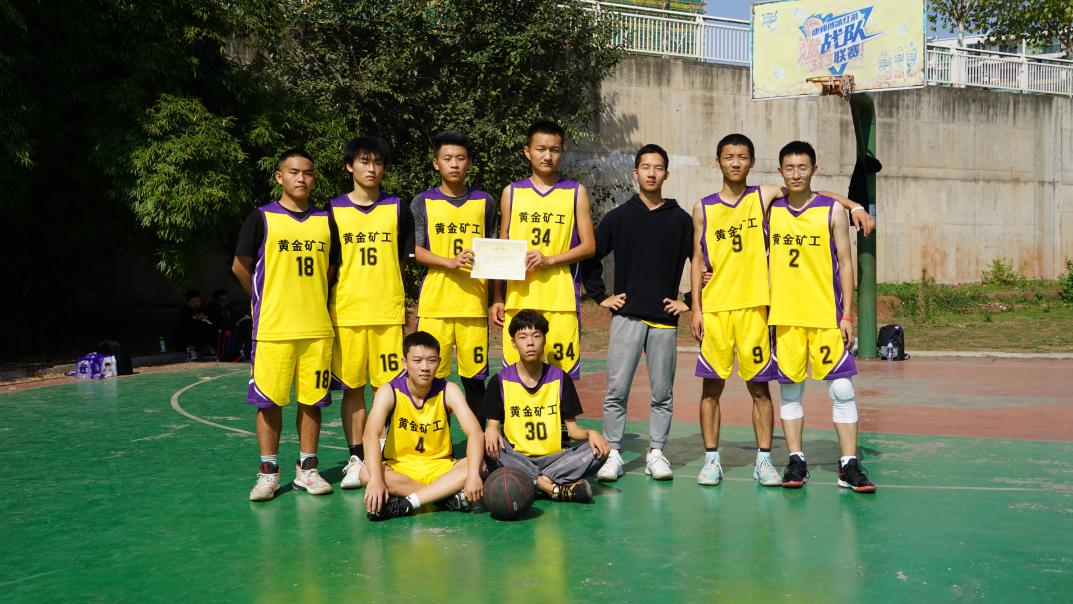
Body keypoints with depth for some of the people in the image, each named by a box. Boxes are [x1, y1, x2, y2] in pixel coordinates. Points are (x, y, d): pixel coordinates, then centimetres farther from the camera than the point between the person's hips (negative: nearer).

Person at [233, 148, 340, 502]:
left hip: (317, 327, 3)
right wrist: (266, 301, 10)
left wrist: (311, 299, 12)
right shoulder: (262, 218, -1)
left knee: (312, 399, 6)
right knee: (269, 400, 1)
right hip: (272, 327, -3)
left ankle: (307, 469, 16)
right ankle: (268, 472, 11)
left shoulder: (325, 221, 9)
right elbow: (240, 267, 4)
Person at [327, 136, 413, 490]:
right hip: (346, 311, 0)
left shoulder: (397, 208, 8)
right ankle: (356, 460, 10)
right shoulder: (334, 209, 7)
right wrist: (328, 305, 2)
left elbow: (403, 259, 12)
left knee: (391, 386, -1)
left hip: (388, 311, 0)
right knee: (352, 387, 3)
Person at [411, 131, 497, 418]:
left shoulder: (484, 202, 11)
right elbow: (415, 250, 1)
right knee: (431, 374, -2)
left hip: (473, 301, 1)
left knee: (474, 373, 3)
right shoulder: (423, 202, 7)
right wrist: (450, 262, -15)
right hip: (434, 301, -1)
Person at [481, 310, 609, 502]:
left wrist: (590, 433, -16)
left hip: (554, 458, 1)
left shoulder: (560, 378, 6)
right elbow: (492, 424, 0)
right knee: (489, 446, -32)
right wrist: (491, 431, -24)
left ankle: (533, 482, -32)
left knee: (598, 450, -23)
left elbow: (572, 428, 6)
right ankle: (557, 488, -34)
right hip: (518, 460, -1)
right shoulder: (501, 381, 3)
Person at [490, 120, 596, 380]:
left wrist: (550, 259, -11)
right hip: (519, 298, 1)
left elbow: (589, 246, 4)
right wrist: (497, 297, 7)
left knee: (562, 371, -3)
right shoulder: (512, 192, 11)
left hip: (561, 298, -1)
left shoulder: (576, 192, 7)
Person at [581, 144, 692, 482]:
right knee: (616, 390, -2)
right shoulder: (618, 217, 6)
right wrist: (600, 296, 5)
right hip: (626, 316, 0)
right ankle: (613, 454, 6)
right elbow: (588, 257, 10)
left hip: (665, 319, 1)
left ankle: (656, 453, 16)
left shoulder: (680, 220, 6)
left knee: (662, 393, 6)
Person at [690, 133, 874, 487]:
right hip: (714, 308, 0)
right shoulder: (704, 208, 7)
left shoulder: (763, 196, 6)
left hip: (754, 307, 0)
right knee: (711, 385, 2)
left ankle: (763, 460, 11)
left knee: (759, 386, 3)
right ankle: (711, 460, 11)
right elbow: (698, 260, 8)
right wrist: (695, 308, 2)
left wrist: (855, 207, -6)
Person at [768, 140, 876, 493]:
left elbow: (845, 264, 0)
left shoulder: (832, 210, 0)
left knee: (841, 388, -3)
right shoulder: (771, 208, 7)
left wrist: (847, 315, -6)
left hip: (826, 316, -2)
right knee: (790, 389, 6)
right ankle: (796, 462, 14)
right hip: (784, 315, 2)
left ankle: (849, 466, 3)